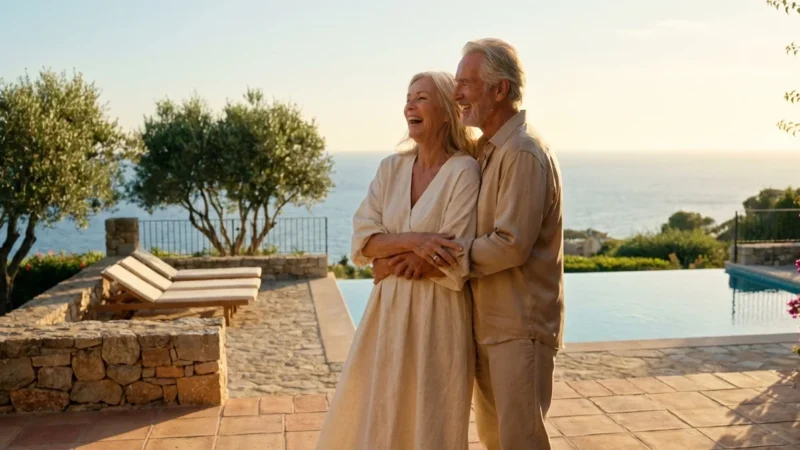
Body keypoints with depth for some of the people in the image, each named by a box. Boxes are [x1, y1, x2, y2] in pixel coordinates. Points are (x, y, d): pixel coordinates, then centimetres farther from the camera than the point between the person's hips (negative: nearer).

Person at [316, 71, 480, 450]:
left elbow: (453, 266, -16)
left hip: (437, 319, -5)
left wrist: (390, 256, -8)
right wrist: (411, 241, -18)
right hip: (387, 312, 5)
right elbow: (362, 243, -2)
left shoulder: (464, 171, -12)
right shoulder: (391, 168, 5)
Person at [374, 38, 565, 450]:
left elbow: (511, 245, -24)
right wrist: (405, 256, 2)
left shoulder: (523, 153, -18)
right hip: (487, 323, 9)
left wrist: (438, 261, -18)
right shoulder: (483, 149, 12)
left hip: (519, 325, -9)